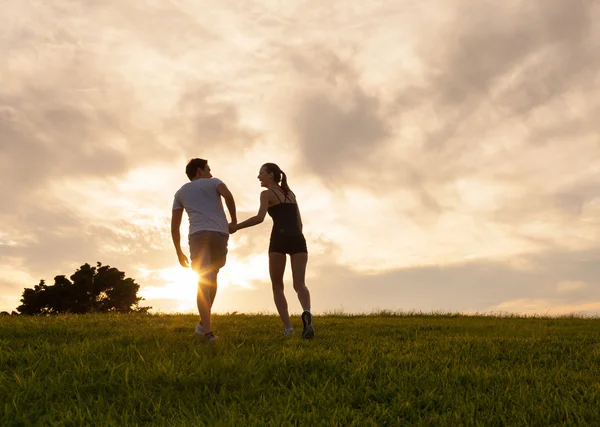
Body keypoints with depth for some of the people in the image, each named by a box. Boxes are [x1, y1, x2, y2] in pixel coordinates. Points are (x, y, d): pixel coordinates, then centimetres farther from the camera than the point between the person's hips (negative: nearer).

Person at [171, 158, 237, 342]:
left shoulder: (181, 192, 26)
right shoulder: (213, 182, 19)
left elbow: (174, 226, 17)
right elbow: (227, 195, -6)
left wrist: (179, 252, 21)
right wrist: (234, 220, 5)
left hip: (198, 235, 1)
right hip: (219, 234, -1)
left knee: (203, 282, -4)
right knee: (211, 277, 18)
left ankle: (208, 331, -15)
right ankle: (204, 323, 16)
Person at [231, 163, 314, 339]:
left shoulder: (267, 194, 9)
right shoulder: (291, 194, 28)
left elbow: (260, 218, -9)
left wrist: (236, 227, -2)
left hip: (280, 239, -4)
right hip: (298, 239, 4)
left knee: (277, 286, 9)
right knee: (299, 284, -4)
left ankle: (288, 328, -4)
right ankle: (306, 313, -36)